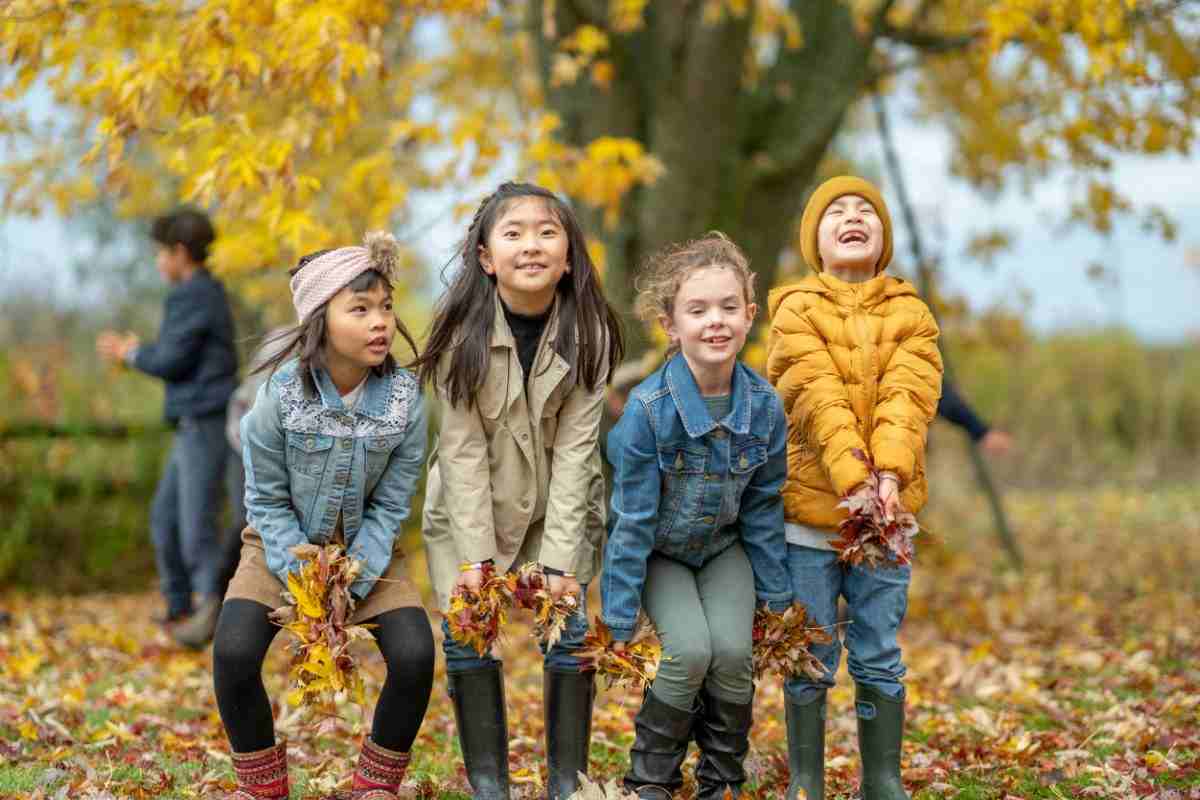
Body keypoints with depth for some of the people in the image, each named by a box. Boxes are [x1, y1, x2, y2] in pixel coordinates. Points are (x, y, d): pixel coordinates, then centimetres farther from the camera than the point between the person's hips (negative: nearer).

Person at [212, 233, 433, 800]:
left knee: (415, 656, -21)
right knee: (234, 653, -24)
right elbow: (267, 500, -12)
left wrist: (350, 585, -20)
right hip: (283, 543, -1)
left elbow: (389, 508, -10)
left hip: (366, 548, 1)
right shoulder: (282, 392, -20)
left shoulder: (404, 399, -16)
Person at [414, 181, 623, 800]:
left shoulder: (587, 332, -16)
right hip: (470, 507, 0)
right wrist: (475, 557, -20)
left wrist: (560, 559, -20)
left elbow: (575, 450, -16)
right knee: (468, 636, -8)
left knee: (569, 632, -9)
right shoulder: (464, 329, -18)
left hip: (558, 506, 0)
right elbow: (464, 449, -17)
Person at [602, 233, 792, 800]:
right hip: (659, 551, -3)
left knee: (733, 651, -16)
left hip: (724, 546, 3)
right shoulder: (648, 409, -27)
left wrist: (777, 598, 2)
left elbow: (763, 511, -3)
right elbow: (631, 519, -20)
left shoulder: (764, 406, -17)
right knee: (691, 650, -22)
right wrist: (619, 620, -17)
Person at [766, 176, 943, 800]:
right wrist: (853, 481, -29)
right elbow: (820, 402, -15)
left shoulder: (910, 314, 7)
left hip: (884, 510, 2)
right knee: (810, 660, 5)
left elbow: (907, 398, -10)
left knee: (880, 658, 8)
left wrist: (887, 475, -28)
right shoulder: (797, 311, -1)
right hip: (809, 509, -2)